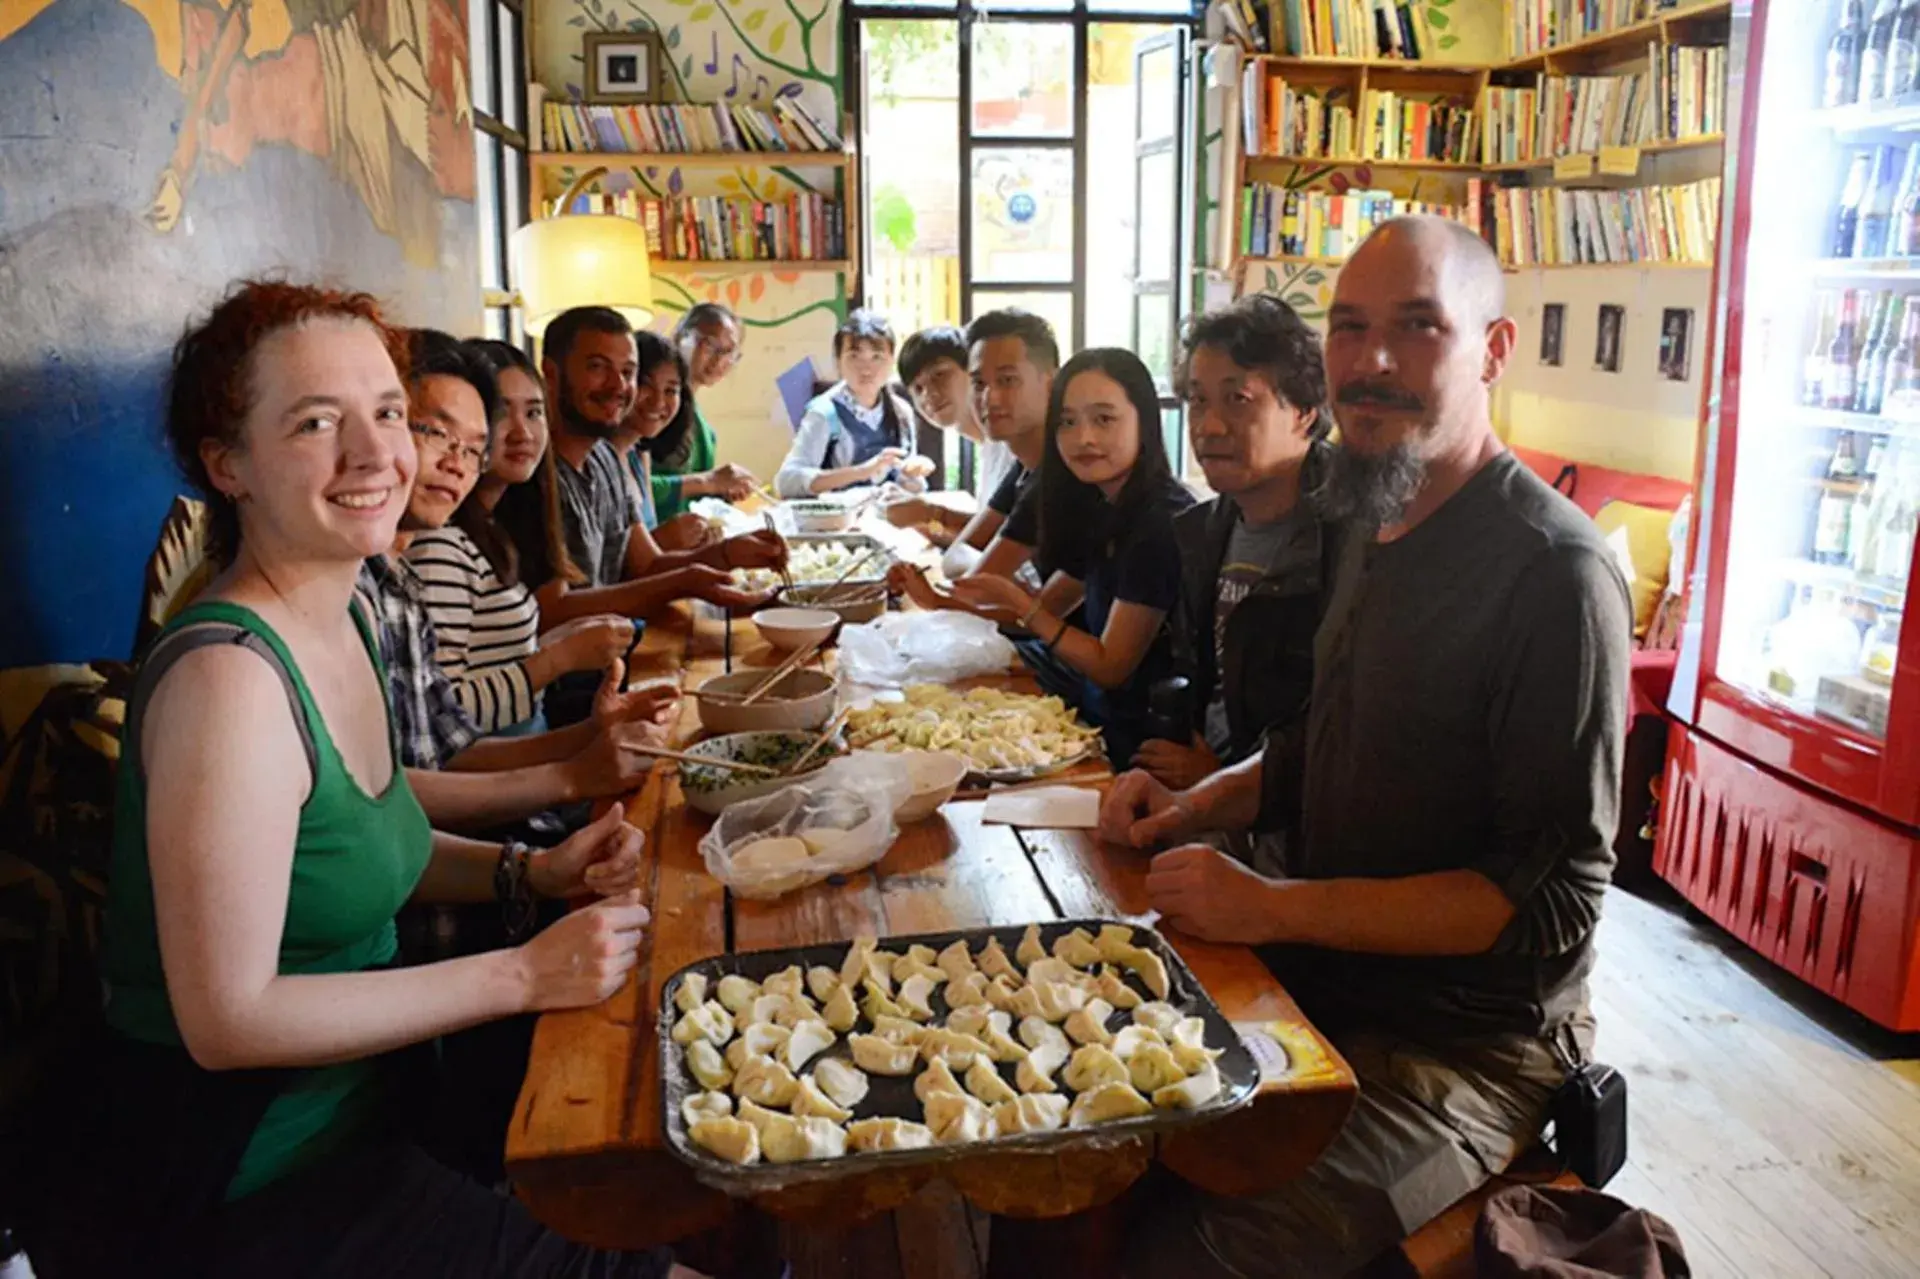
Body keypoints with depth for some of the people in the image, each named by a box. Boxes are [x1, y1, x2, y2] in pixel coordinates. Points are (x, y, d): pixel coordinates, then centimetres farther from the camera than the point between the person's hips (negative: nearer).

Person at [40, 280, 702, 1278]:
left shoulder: (344, 621, 2)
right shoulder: (228, 675, -26)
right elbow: (227, 1018, -24)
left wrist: (534, 873, -3)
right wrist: (524, 974, -22)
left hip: (357, 1105, 8)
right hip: (235, 1198, -8)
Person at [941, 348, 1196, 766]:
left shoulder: (1163, 523, -22)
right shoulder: (1103, 511, 4)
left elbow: (1110, 666, -18)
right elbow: (1049, 607, 9)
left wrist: (1021, 605, -13)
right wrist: (954, 598, -3)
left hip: (1139, 728, -7)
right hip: (1102, 697, 7)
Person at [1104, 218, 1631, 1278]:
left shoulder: (1553, 572, -19)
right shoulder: (1375, 529, 8)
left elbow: (1554, 898, -21)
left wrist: (1275, 908, -25)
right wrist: (1195, 809, 4)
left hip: (1469, 1047, -8)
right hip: (1324, 979, 8)